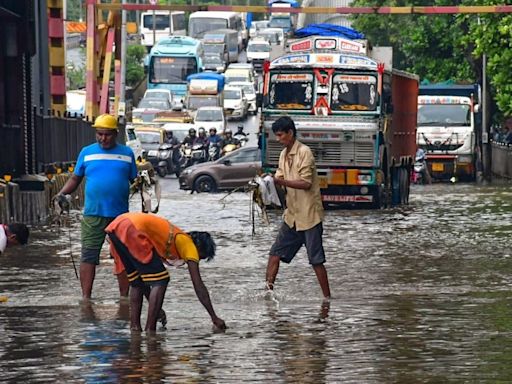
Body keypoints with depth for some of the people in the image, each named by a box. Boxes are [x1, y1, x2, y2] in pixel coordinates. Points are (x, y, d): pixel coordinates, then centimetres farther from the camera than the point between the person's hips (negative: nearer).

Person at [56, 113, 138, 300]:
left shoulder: (126, 153, 8)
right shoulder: (87, 152, 7)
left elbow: (135, 180, 11)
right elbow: (75, 178, 9)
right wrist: (62, 193, -6)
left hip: (120, 214, 1)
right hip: (93, 214, -1)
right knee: (89, 256, -4)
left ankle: (124, 298, 13)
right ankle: (86, 298, -1)